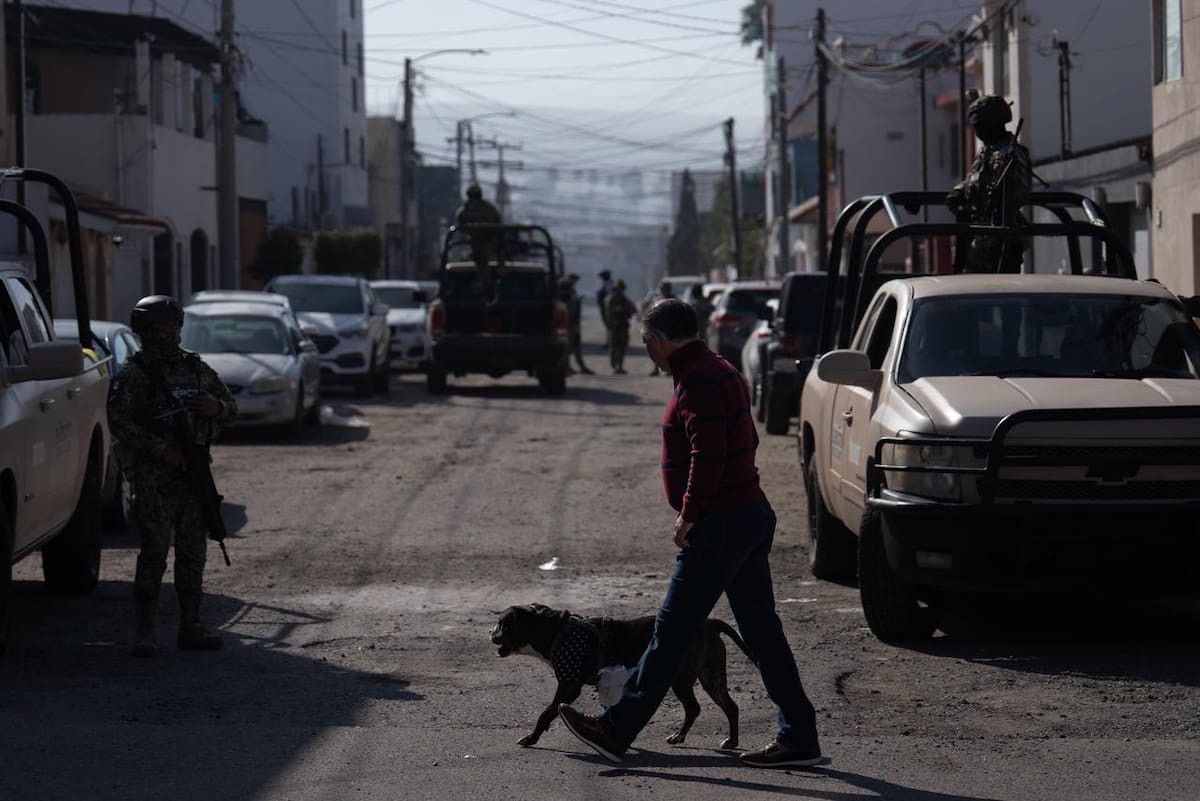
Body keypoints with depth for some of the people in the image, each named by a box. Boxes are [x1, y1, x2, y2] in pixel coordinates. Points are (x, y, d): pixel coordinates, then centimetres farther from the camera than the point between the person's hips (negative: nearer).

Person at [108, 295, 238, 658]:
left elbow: (231, 407, 18)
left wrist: (217, 407, -7)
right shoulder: (132, 375, -5)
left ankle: (190, 627, 14)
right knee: (154, 552, -9)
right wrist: (162, 450, -21)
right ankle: (144, 633, -6)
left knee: (193, 553, 7)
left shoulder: (196, 367, 12)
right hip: (154, 478, -6)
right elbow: (119, 423, -14)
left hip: (195, 475, 6)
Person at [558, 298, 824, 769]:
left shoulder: (697, 381, -16)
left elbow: (708, 455, -25)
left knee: (671, 633, -4)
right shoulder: (720, 371, 17)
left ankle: (616, 731, 2)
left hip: (719, 526, -10)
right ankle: (798, 738, 11)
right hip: (750, 515, 10)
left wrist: (688, 514, -16)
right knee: (761, 630, 11)